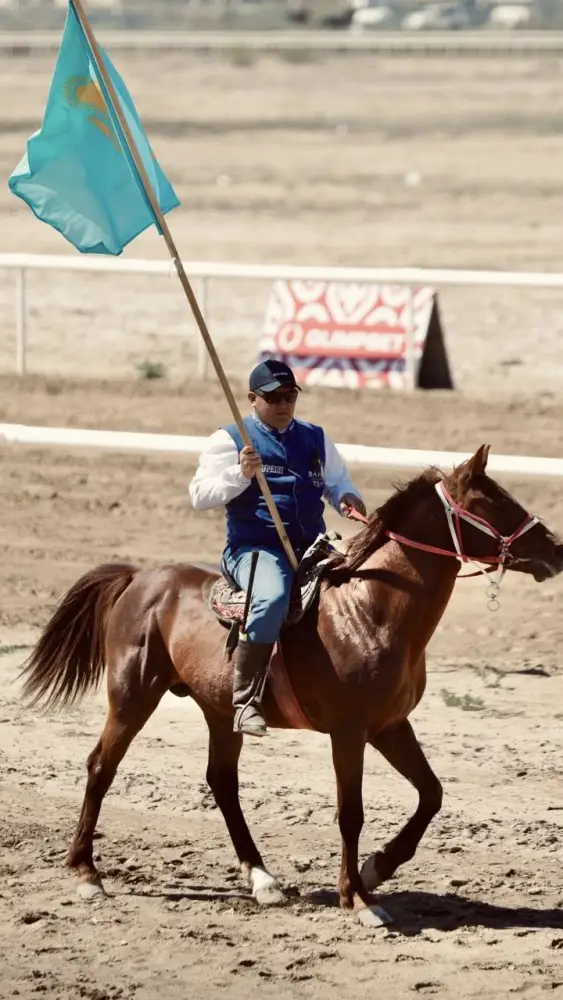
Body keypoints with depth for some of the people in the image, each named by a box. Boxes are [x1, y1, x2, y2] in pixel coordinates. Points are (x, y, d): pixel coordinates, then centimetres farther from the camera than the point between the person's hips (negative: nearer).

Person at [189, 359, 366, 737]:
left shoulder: (316, 439, 17)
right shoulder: (230, 440, 3)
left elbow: (337, 480, 22)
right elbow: (200, 496, -4)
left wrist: (348, 497, -2)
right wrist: (240, 473, -19)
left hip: (311, 547, 6)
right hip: (254, 549, -6)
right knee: (273, 598, -37)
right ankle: (245, 702, -32)